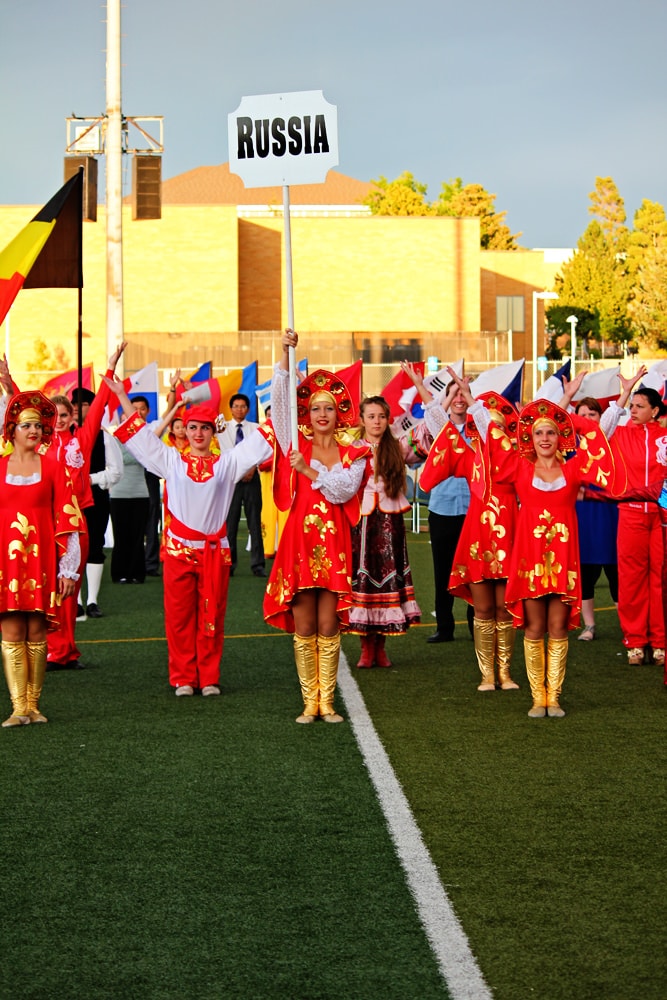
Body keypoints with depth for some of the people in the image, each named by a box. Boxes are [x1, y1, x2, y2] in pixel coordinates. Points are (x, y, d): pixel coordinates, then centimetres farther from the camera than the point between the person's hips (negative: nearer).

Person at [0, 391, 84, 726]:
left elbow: (66, 519, 3)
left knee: (36, 632, 2)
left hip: (41, 557, 0)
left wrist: (68, 567, -1)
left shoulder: (53, 467, 5)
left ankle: (33, 704, 10)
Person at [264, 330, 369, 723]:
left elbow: (343, 490, -9)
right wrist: (286, 355, -13)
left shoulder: (353, 455, 8)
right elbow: (279, 401, -4)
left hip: (334, 544, 0)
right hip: (300, 541, 0)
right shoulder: (298, 445, 7)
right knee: (303, 628, 1)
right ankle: (310, 701, 7)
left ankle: (327, 701, 6)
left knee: (328, 627, 1)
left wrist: (309, 471, -16)